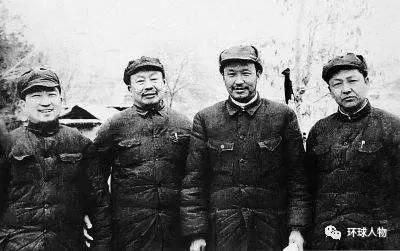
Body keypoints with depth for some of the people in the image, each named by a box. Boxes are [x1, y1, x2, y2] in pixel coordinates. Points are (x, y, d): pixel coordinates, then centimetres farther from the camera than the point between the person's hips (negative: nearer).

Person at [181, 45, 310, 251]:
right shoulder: (205, 119, 3)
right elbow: (194, 180, 1)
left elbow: (297, 177, 0)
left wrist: (296, 228, -7)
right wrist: (196, 233, -5)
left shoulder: (284, 116, 1)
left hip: (272, 230, 0)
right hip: (220, 232, 1)